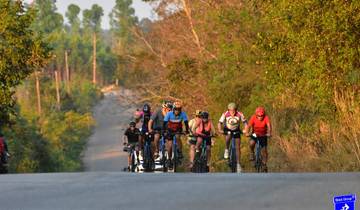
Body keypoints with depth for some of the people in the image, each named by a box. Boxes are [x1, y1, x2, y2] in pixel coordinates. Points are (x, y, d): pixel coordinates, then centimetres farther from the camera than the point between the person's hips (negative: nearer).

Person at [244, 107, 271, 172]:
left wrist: (269, 133, -56)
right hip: (255, 134, 0)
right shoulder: (253, 117, -23)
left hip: (263, 135, 0)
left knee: (264, 150, -2)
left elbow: (269, 126, -38)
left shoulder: (266, 118, -25)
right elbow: (249, 126, -33)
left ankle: (264, 164, 17)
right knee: (251, 143, -30)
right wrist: (247, 133, -51)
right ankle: (252, 153, -1)